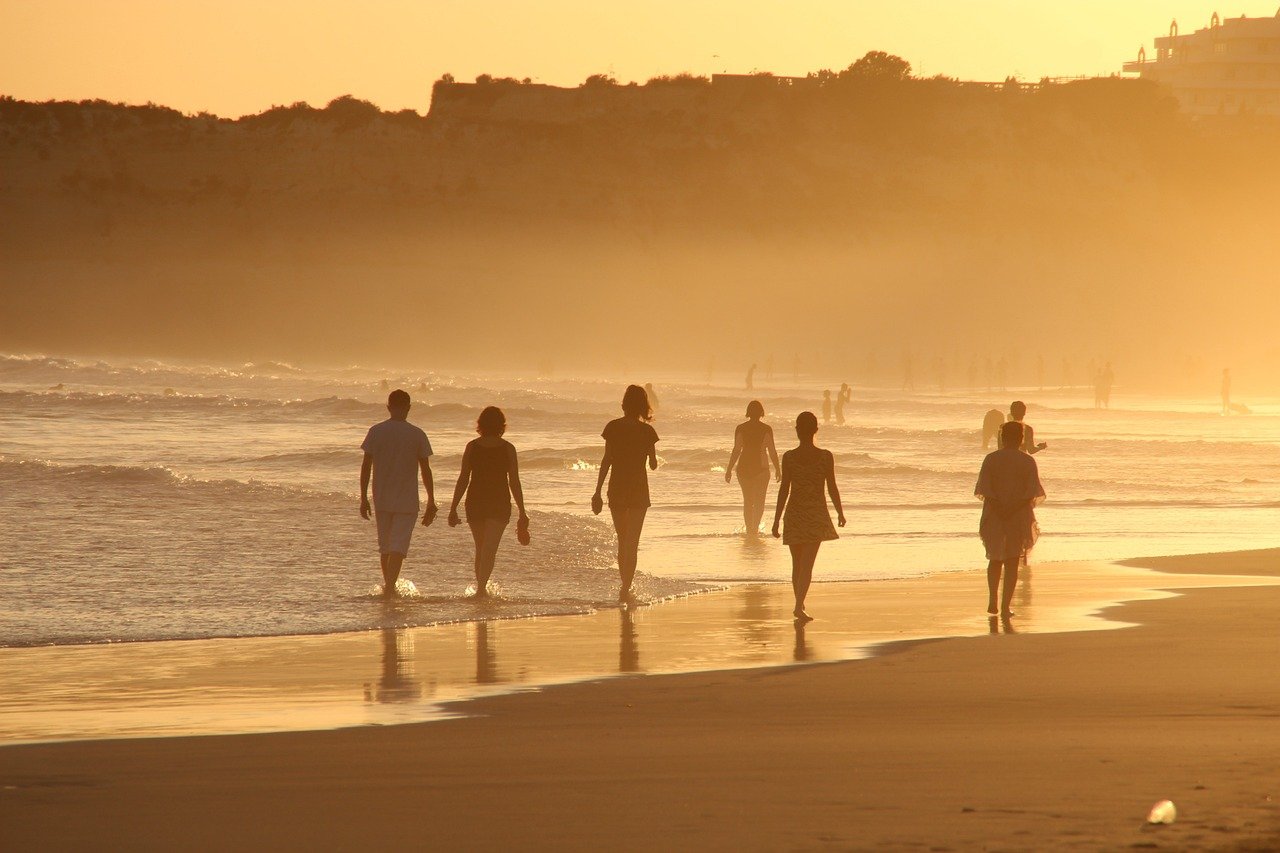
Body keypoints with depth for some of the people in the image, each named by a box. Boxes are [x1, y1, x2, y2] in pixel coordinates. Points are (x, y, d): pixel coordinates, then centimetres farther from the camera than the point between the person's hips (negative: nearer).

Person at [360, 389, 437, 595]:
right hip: (407, 501, -2)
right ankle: (390, 586, -20)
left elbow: (366, 466, 0)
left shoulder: (376, 432, -1)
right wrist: (431, 502, 5)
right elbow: (425, 470, -2)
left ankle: (388, 585, 26)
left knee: (385, 547, 16)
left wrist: (363, 499, 7)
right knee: (398, 547, -5)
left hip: (381, 500, 2)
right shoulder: (417, 435, -4)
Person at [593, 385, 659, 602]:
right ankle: (626, 588, -10)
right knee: (632, 543, 1)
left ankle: (625, 586, 23)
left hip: (617, 488, 2)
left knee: (622, 541, 16)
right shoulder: (647, 431, -6)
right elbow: (653, 465, 0)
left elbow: (606, 460, -4)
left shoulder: (613, 427, -3)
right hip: (638, 490, -2)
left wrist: (598, 491, 0)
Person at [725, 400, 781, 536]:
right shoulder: (766, 429, -6)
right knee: (759, 502, 6)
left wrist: (729, 470, 3)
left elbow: (736, 450, -4)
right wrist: (778, 469, 6)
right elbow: (772, 451, -5)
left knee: (747, 501, 14)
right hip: (761, 467, -2)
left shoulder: (741, 428, -2)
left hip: (744, 467, 2)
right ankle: (755, 527, -13)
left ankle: (749, 530, 15)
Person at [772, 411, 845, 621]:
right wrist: (840, 512, 14)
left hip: (794, 513, 1)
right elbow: (832, 488, -2)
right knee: (807, 564, -4)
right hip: (817, 514, -1)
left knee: (797, 563, 15)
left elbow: (784, 489, -5)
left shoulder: (789, 457, -6)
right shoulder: (826, 457, -6)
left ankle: (800, 603, 25)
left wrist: (777, 520, -1)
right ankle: (799, 606, -17)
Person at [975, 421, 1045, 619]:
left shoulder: (991, 459, -2)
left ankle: (992, 600, 9)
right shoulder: (1027, 461, -3)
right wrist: (1015, 508, -13)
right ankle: (1006, 606, -1)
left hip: (994, 516, 1)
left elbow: (984, 490, -10)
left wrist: (999, 508, -13)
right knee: (1012, 562, 4)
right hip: (1019, 517, -1)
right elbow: (1032, 493, -10)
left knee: (995, 559, 17)